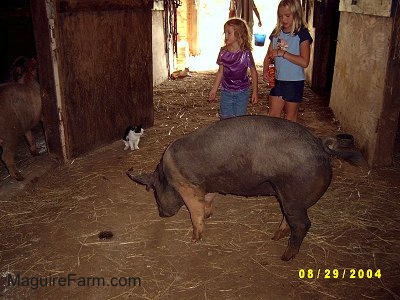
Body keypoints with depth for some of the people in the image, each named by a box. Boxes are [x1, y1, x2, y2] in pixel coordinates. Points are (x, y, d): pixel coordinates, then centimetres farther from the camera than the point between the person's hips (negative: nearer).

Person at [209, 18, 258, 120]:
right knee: (225, 119, 8)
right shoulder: (223, 52, -3)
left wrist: (255, 91, -3)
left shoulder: (245, 53, -14)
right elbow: (220, 71, 7)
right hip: (226, 92, 3)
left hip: (242, 93, -3)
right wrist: (214, 89, 9)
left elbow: (253, 72, -4)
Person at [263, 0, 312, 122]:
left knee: (290, 117, 10)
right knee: (273, 116, 8)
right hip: (278, 80, 5)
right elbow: (269, 55, 11)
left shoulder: (302, 34, -12)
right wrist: (265, 70, -8)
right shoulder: (277, 33, 4)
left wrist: (282, 53, -23)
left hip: (295, 82, -5)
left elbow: (304, 62, -21)